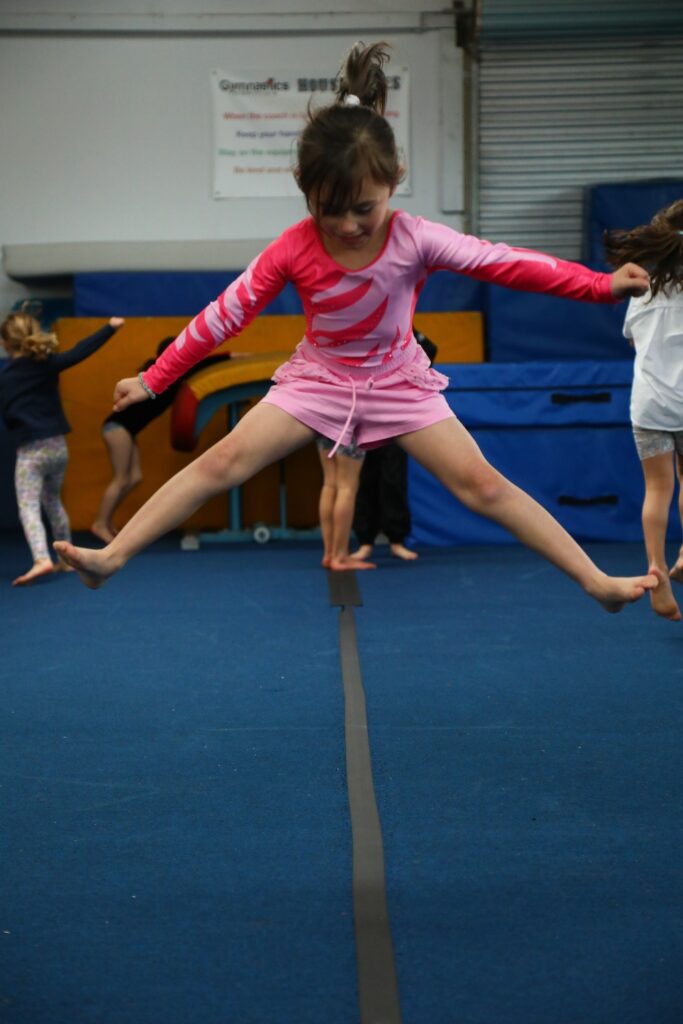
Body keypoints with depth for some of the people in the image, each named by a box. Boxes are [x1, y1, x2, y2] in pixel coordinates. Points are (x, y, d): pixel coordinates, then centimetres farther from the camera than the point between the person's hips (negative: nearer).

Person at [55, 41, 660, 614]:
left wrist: (603, 285, -24)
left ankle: (596, 581, -4)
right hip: (319, 378, 1)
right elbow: (224, 316, -12)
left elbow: (502, 262, -20)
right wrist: (153, 381, -9)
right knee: (223, 461, -12)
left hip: (399, 381, -1)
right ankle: (112, 558, -9)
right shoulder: (293, 249, -18)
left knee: (481, 483, -9)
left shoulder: (414, 240, -21)